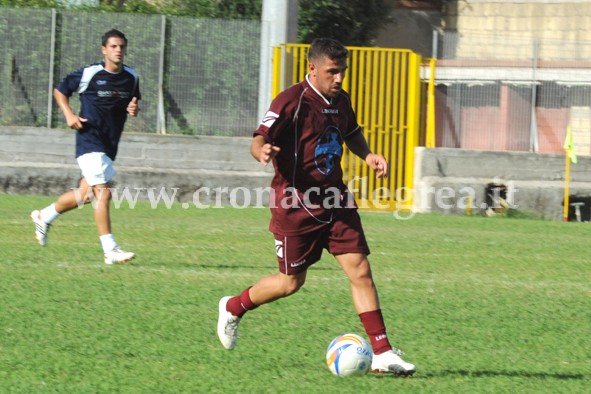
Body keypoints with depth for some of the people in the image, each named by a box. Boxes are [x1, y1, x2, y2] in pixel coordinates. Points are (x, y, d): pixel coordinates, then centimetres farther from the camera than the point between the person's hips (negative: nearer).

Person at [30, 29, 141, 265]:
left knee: (86, 194, 14)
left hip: (110, 145, 7)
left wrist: (133, 110, -3)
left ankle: (44, 217, 37)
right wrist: (69, 115, -12)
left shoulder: (131, 77, 5)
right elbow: (59, 91, 3)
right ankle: (110, 250, -14)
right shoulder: (89, 74, -10)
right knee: (103, 192, -15)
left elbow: (133, 102, 21)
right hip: (90, 141, -7)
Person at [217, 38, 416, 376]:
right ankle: (233, 308, 32)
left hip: (334, 199, 6)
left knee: (360, 269, -5)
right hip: (296, 203, -6)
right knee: (292, 282, 4)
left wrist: (368, 155, 8)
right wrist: (262, 151, -45)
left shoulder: (341, 100, 8)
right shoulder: (292, 101, -15)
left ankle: (382, 353, -3)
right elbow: (260, 138, -21)